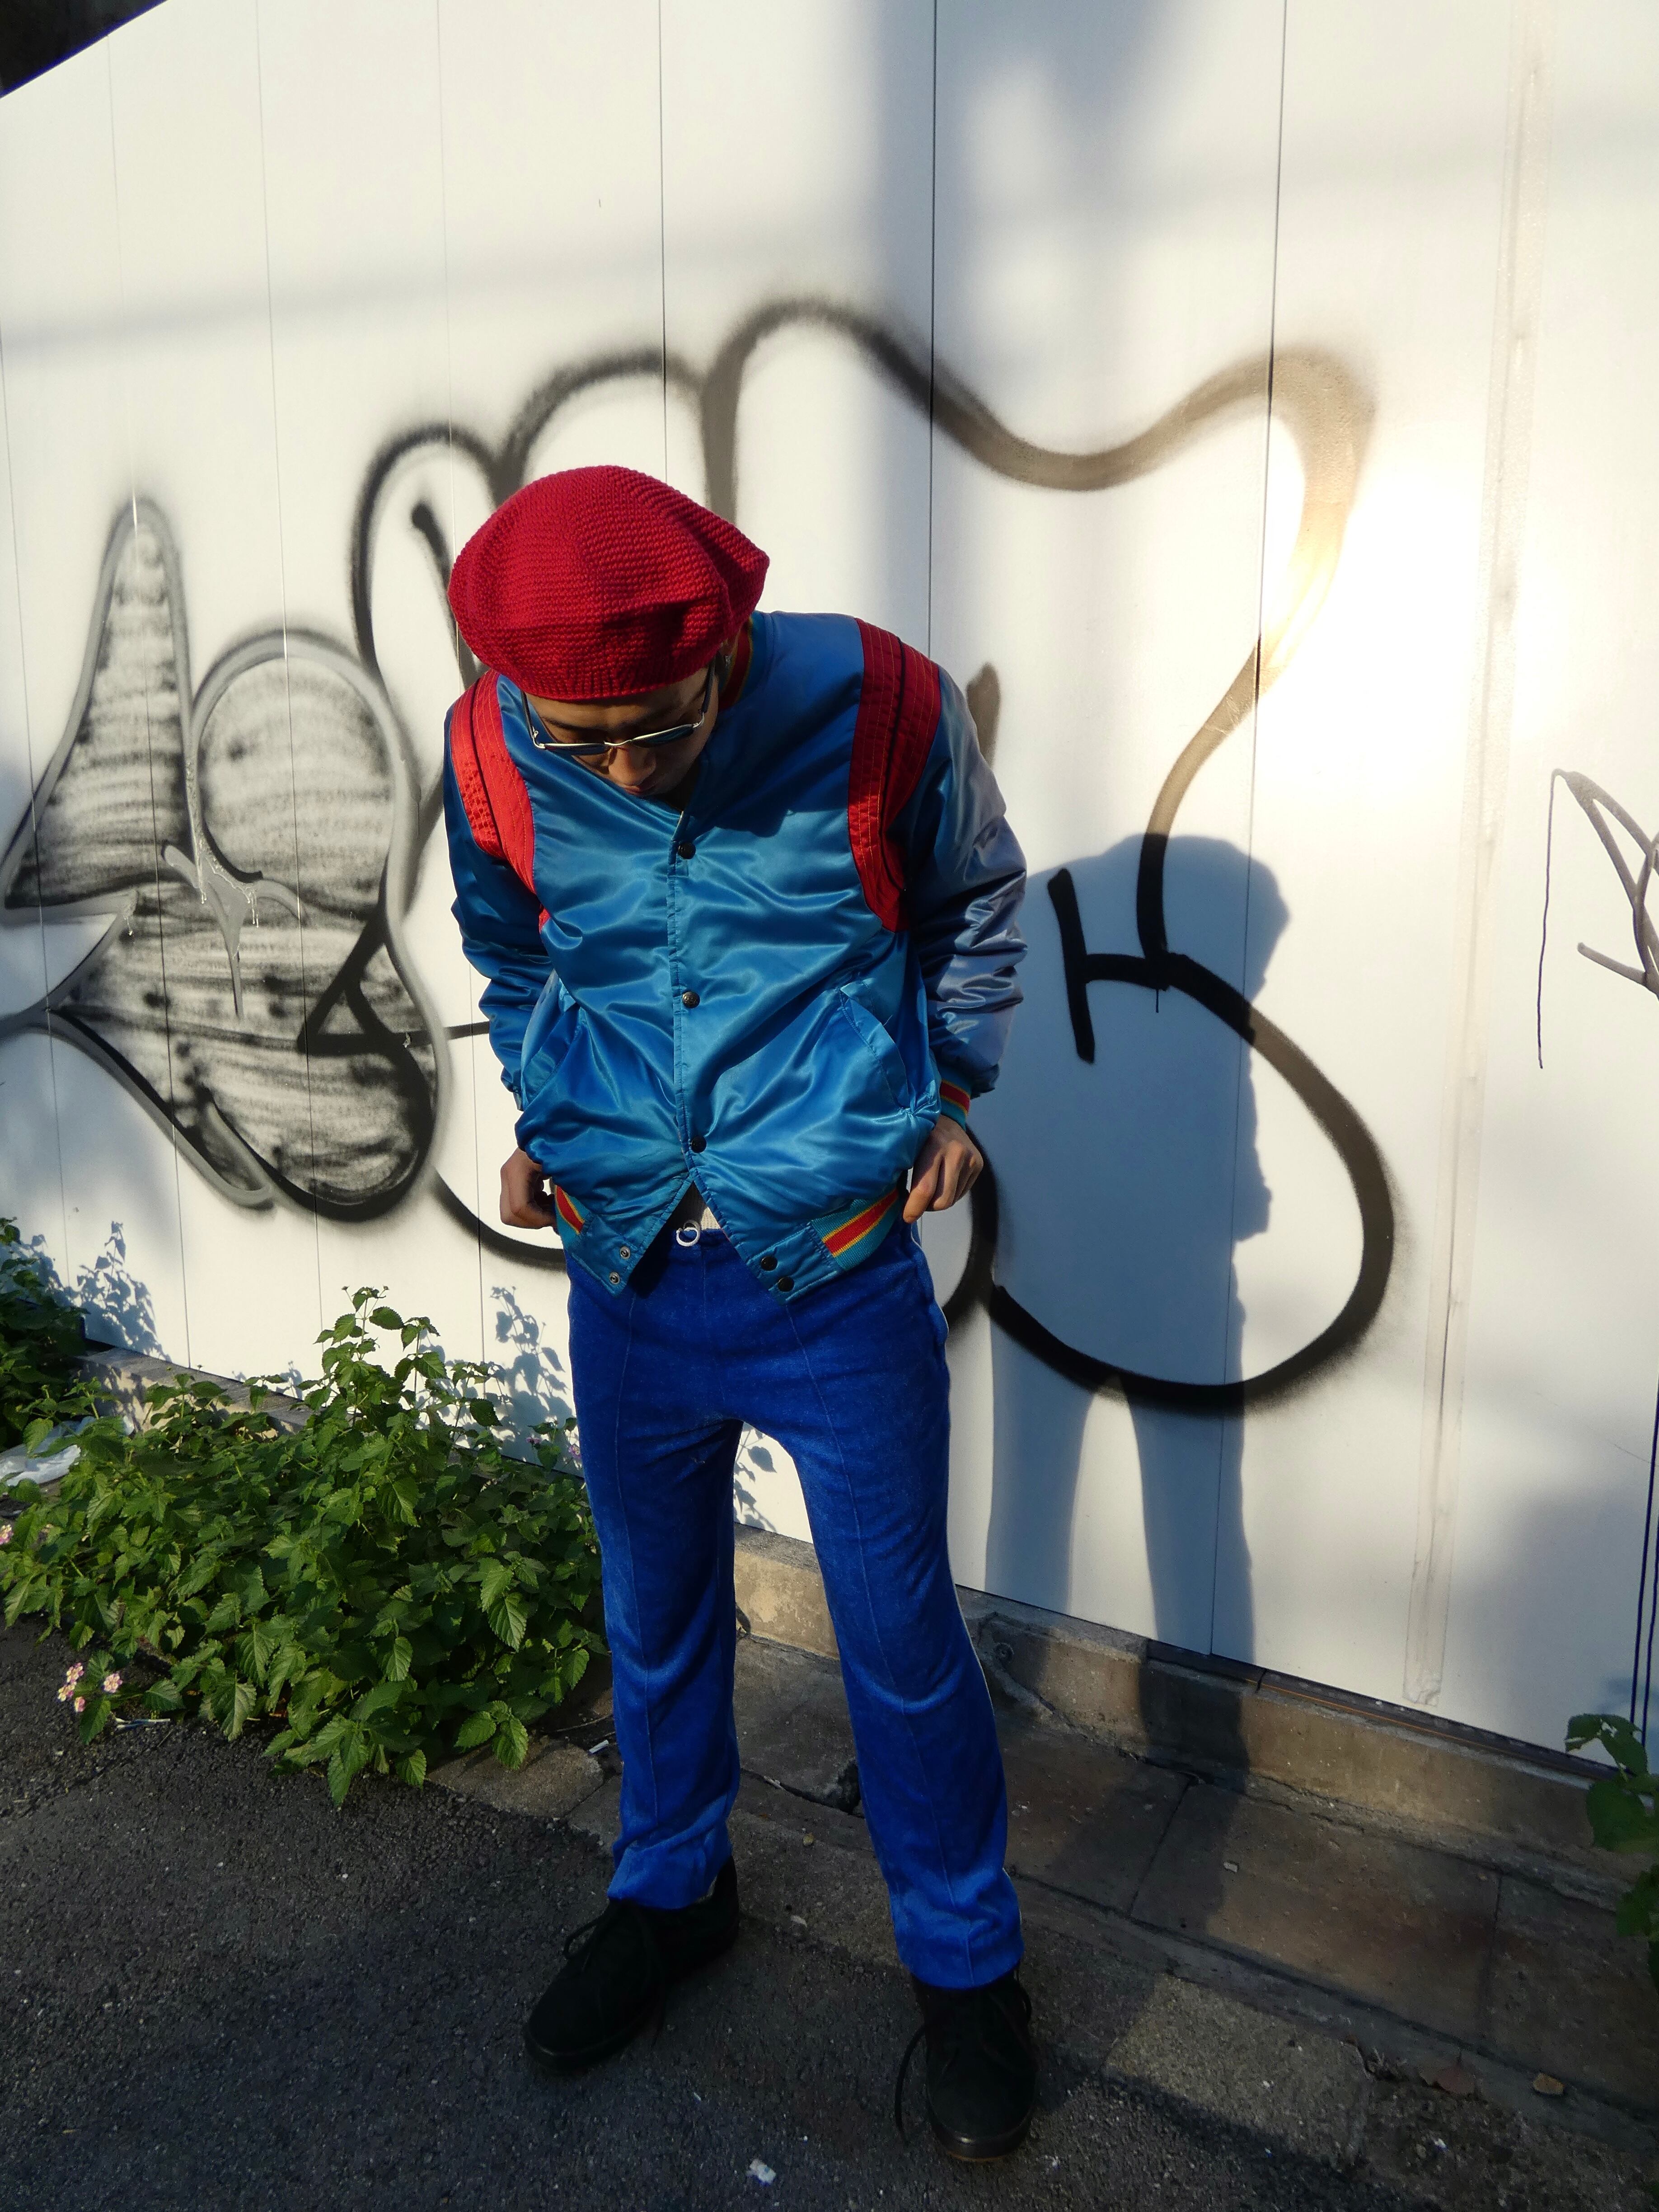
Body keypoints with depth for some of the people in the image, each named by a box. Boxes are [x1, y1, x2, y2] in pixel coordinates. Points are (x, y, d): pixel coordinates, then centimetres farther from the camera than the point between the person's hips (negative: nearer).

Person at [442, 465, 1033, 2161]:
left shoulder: (875, 706, -14)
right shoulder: (493, 753, -7)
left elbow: (976, 902, 7)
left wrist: (950, 1088, 5)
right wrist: (545, 1123, 3)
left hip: (841, 1282, -2)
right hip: (626, 1277, 3)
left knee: (902, 1640, 10)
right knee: (656, 1616, 21)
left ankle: (964, 1958, 37)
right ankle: (670, 1889, 48)